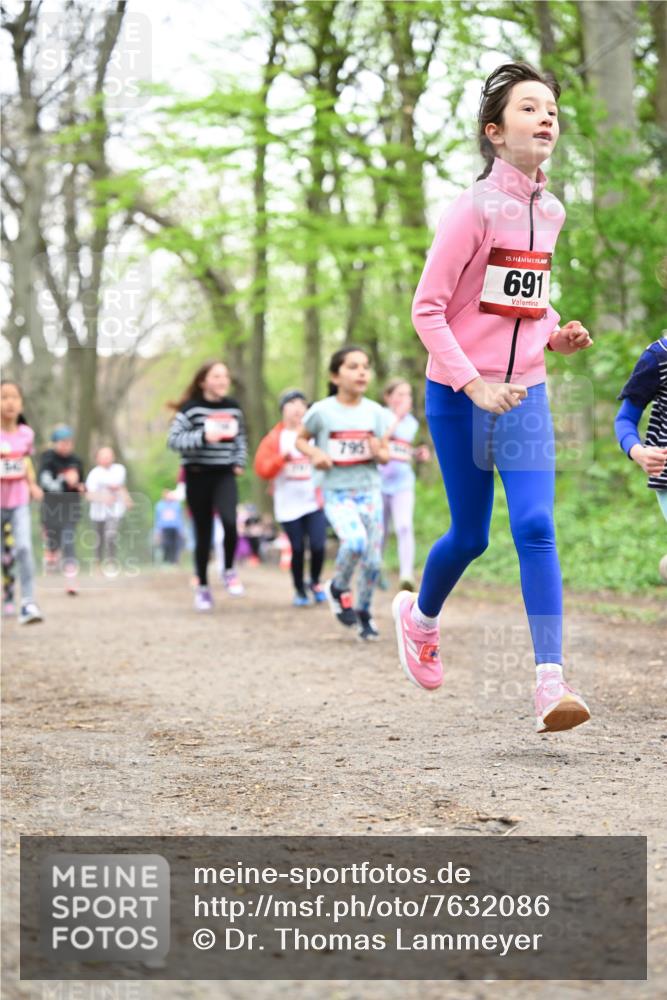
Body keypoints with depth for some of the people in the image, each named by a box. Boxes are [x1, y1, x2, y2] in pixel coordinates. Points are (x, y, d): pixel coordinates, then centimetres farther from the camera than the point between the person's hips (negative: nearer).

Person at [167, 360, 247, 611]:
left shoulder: (233, 407, 6)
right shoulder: (191, 408, -8)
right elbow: (174, 439, -14)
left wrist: (239, 462, 7)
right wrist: (203, 437, -25)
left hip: (224, 474, 2)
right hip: (197, 476, -2)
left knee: (229, 521, -23)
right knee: (203, 533, 3)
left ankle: (229, 570, 0)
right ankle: (202, 587, 18)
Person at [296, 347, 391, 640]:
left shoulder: (374, 411, -1)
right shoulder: (321, 410, -8)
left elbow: (386, 454, 7)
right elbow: (300, 439, 8)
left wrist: (379, 452, -17)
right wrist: (315, 454, -12)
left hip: (370, 491, 3)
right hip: (336, 493, -3)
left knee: (373, 560, 3)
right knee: (355, 541, -28)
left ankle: (364, 612, 28)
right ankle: (339, 588, 2)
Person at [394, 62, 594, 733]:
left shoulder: (550, 212, 7)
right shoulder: (475, 209, -12)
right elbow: (427, 310, -12)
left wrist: (556, 334, 2)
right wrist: (474, 384, -21)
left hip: (523, 394, 4)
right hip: (459, 394, -4)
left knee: (535, 528, -11)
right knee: (470, 535, 6)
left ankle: (550, 683, -16)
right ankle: (420, 615, 39)